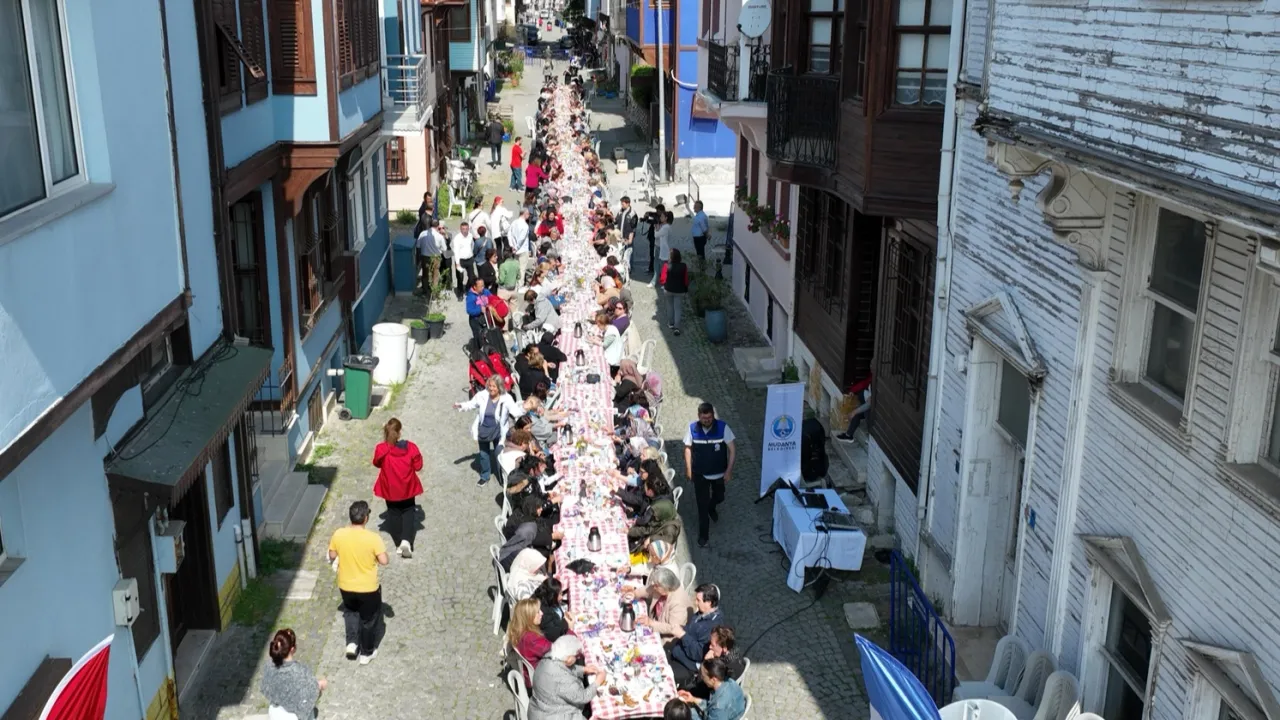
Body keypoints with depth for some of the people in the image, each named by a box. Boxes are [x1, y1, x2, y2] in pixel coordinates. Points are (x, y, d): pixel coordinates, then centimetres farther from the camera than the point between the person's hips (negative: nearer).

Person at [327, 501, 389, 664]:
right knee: (368, 619, 19)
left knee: (350, 612, 32)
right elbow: (384, 561, -19)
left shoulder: (338, 534, -15)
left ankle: (352, 643, 20)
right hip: (368, 588, -3)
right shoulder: (373, 538, -25)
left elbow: (332, 556, 0)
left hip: (345, 586, 3)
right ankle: (366, 653, 33)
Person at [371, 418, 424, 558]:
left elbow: (377, 463, 2)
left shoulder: (381, 449, -17)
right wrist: (414, 458, 9)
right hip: (407, 487, 0)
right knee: (409, 512, 15)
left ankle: (399, 544, 21)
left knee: (394, 513, 18)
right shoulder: (410, 447, -18)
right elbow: (418, 466, -9)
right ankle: (406, 540, -5)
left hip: (390, 488, 0)